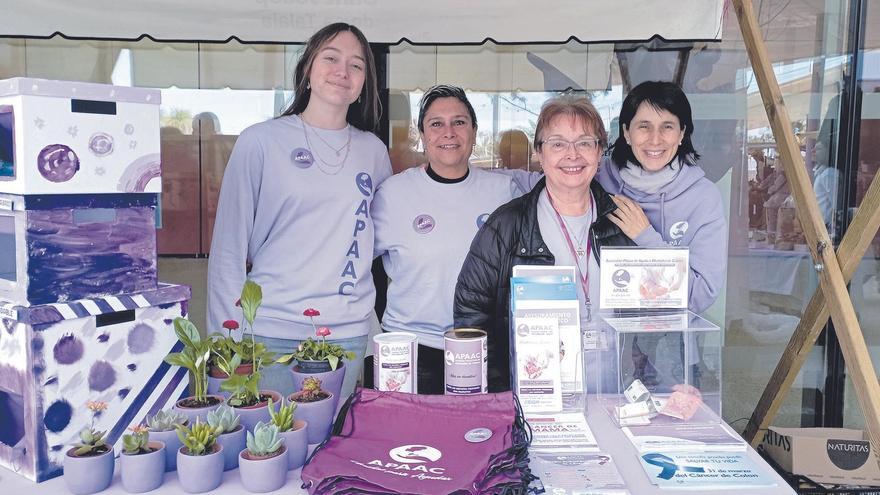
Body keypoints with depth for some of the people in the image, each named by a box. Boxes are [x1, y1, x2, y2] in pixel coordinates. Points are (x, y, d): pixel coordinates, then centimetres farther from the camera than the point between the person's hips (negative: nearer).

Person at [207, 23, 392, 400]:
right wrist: (227, 337, -5)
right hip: (270, 332, -3)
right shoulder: (262, 140, -1)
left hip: (347, 333, 3)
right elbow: (229, 246, -2)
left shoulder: (372, 151, 9)